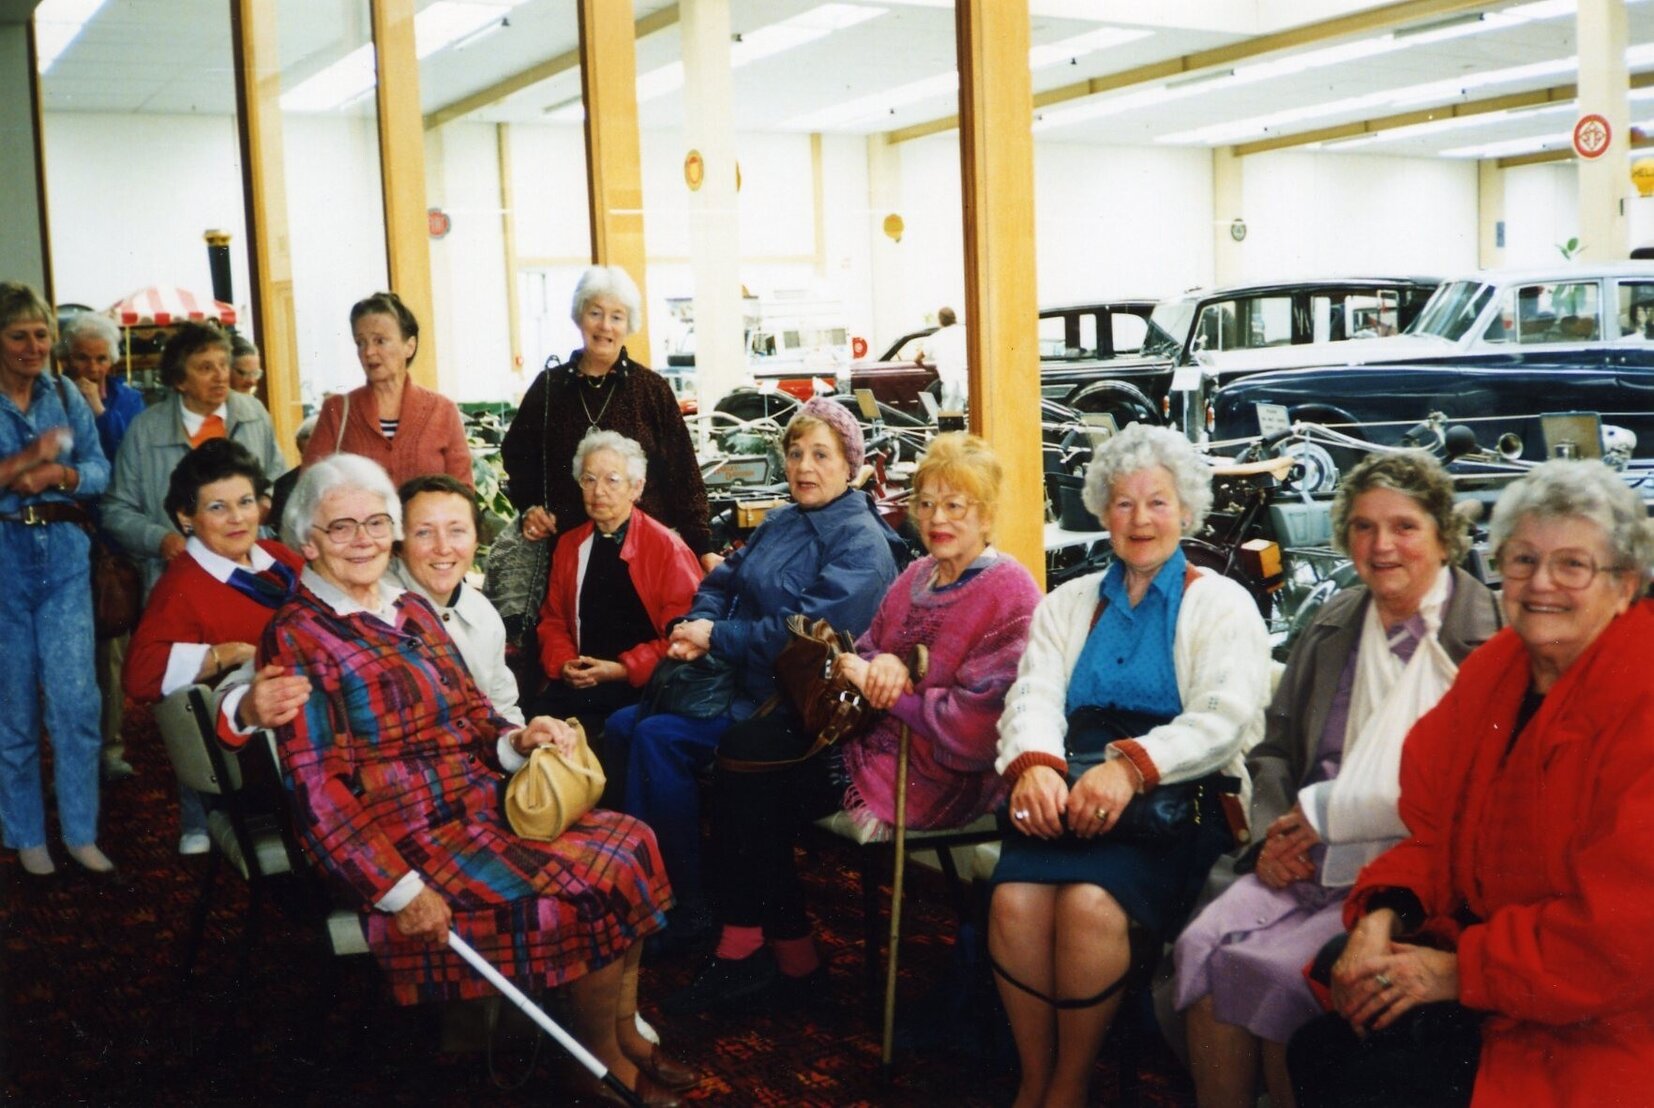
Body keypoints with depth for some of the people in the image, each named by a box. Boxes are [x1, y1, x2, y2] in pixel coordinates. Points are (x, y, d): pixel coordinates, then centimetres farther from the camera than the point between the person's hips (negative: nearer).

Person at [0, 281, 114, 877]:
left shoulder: (67, 396, 7)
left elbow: (99, 470, 2)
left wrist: (58, 475, -16)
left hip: (64, 556, 2)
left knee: (76, 699, -1)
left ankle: (81, 832, 12)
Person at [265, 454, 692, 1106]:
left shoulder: (413, 612, 14)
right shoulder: (297, 639, -9)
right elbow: (319, 792, -15)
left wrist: (514, 741, -6)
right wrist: (402, 891, -21)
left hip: (478, 805, 8)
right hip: (412, 842, -8)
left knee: (627, 844, -6)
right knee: (589, 883, -17)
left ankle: (626, 1033, 4)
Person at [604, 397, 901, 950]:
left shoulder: (861, 544, -11)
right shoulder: (780, 523, 17)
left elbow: (806, 631, -21)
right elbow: (723, 581, 16)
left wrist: (716, 637, -15)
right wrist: (697, 624, -7)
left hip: (794, 703, -9)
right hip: (740, 681, 9)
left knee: (658, 738, -23)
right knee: (621, 726, -5)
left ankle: (689, 909, -12)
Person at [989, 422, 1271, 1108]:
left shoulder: (1221, 604, 9)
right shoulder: (1069, 604, 22)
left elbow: (1222, 718, -7)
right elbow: (1034, 697, 7)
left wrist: (1131, 766, -25)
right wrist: (1034, 765, -17)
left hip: (1174, 795, -3)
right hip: (1066, 793, 3)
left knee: (1092, 904, -31)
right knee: (1014, 899, -27)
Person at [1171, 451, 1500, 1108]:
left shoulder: (1485, 633, -3)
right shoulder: (1332, 625, 17)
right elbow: (1274, 746, 20)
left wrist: (1324, 811, -11)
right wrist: (1274, 835, 1)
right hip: (1308, 858, 6)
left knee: (1270, 968, -25)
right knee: (1202, 945, -19)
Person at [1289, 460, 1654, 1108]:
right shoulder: (1495, 671, 6)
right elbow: (1439, 828, 11)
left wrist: (1459, 970, -18)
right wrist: (1381, 916, -9)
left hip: (1601, 1024, -7)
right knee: (1320, 1051, -8)